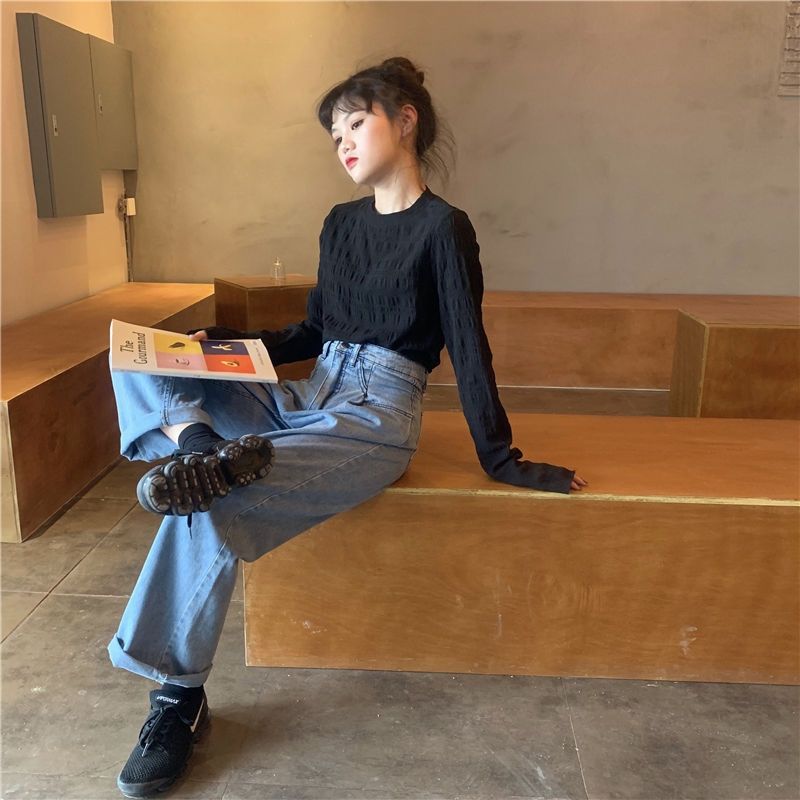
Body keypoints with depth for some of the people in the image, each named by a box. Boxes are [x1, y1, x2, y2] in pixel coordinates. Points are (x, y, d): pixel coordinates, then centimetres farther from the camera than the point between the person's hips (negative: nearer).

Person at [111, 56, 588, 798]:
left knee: (205, 510, -25)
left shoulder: (442, 227, -6)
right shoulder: (340, 222, 15)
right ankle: (204, 448, -29)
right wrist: (221, 343, 10)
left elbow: (468, 348, -7)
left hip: (374, 419, -8)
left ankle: (180, 698, -7)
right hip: (306, 400, 8)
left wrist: (502, 460, -5)